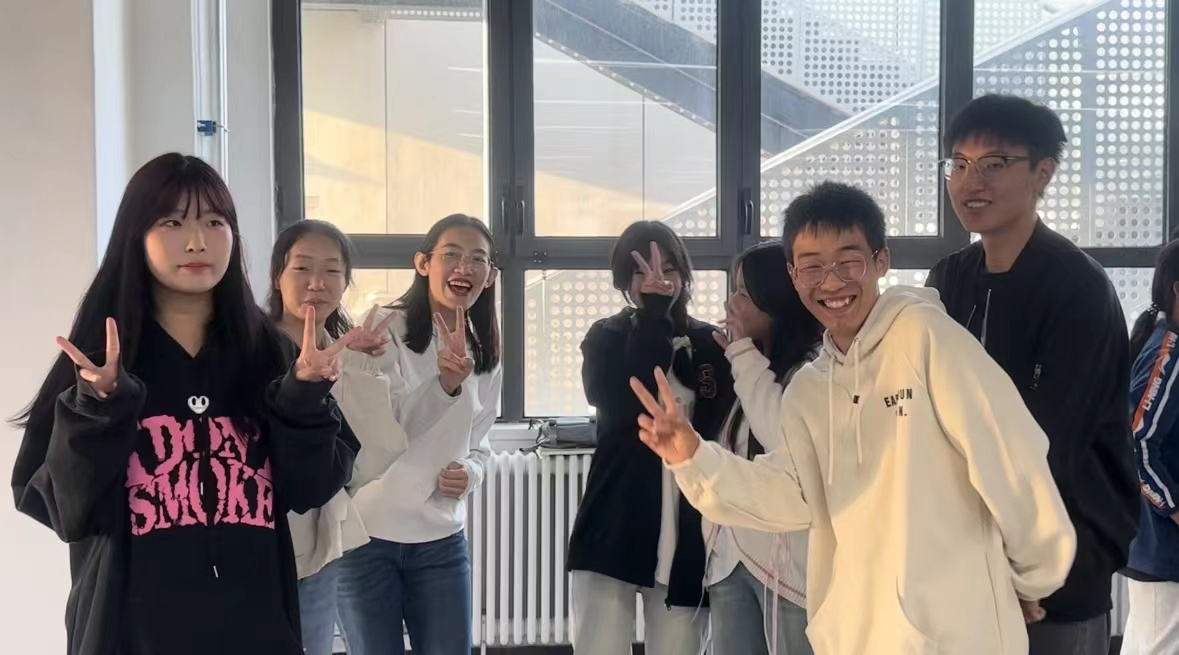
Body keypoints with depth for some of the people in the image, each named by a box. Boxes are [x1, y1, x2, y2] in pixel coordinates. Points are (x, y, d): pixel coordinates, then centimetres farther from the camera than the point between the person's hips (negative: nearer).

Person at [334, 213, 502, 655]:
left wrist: (469, 472, -7)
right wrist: (446, 383, -31)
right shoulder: (383, 331, -9)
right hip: (366, 536, -4)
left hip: (441, 542, 5)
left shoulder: (486, 355, 10)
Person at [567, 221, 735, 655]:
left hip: (688, 542, 1)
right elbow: (623, 406, -18)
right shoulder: (606, 338, 3)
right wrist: (653, 313, -15)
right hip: (613, 536, -1)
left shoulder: (713, 344, 5)